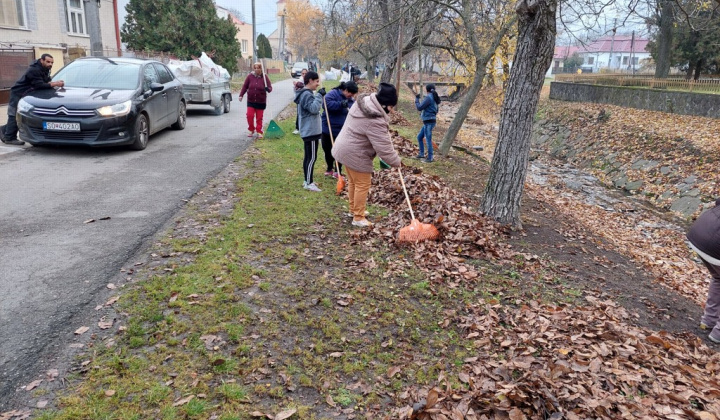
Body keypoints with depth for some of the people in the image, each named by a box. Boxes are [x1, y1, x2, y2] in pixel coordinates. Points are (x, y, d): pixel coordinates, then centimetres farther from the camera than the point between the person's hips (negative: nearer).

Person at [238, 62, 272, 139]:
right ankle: (251, 130, 16)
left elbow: (270, 87, -7)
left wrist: (268, 89, -30)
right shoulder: (250, 76, -2)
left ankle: (259, 132, 14)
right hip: (251, 100, 1)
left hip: (261, 101, -1)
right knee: (250, 115, -4)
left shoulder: (265, 77, -5)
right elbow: (245, 86, 4)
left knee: (259, 117, 5)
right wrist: (241, 95, -1)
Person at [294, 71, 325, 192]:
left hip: (308, 130, 11)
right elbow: (314, 108, -28)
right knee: (312, 157, -7)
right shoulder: (306, 94, -17)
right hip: (310, 131, -11)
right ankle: (309, 183, -2)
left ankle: (307, 181, 22)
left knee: (308, 157, 15)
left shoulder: (306, 93, 17)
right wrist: (319, 95, -23)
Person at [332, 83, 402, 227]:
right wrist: (396, 162, -11)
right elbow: (384, 148, -26)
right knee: (362, 185, 4)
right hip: (356, 154, -10)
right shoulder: (375, 121, -30)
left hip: (345, 148, 10)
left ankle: (354, 209, 40)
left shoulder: (364, 101, -2)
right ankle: (358, 218, 15)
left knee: (353, 181, 23)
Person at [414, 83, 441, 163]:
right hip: (427, 122, 10)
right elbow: (436, 111, 20)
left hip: (428, 122, -10)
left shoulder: (428, 98, -15)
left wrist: (417, 99, 0)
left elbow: (419, 108, -14)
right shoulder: (434, 98, 12)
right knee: (419, 137, 18)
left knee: (428, 140, -5)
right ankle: (422, 154, 25)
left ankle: (430, 158, 0)